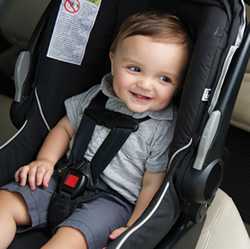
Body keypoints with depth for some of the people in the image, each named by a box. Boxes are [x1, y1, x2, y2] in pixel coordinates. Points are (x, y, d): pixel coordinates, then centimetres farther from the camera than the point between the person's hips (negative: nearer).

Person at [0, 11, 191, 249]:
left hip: (114, 199, -5)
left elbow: (152, 185, -8)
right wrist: (45, 160, 1)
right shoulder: (97, 96, 3)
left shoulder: (164, 130, -10)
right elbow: (65, 127, 16)